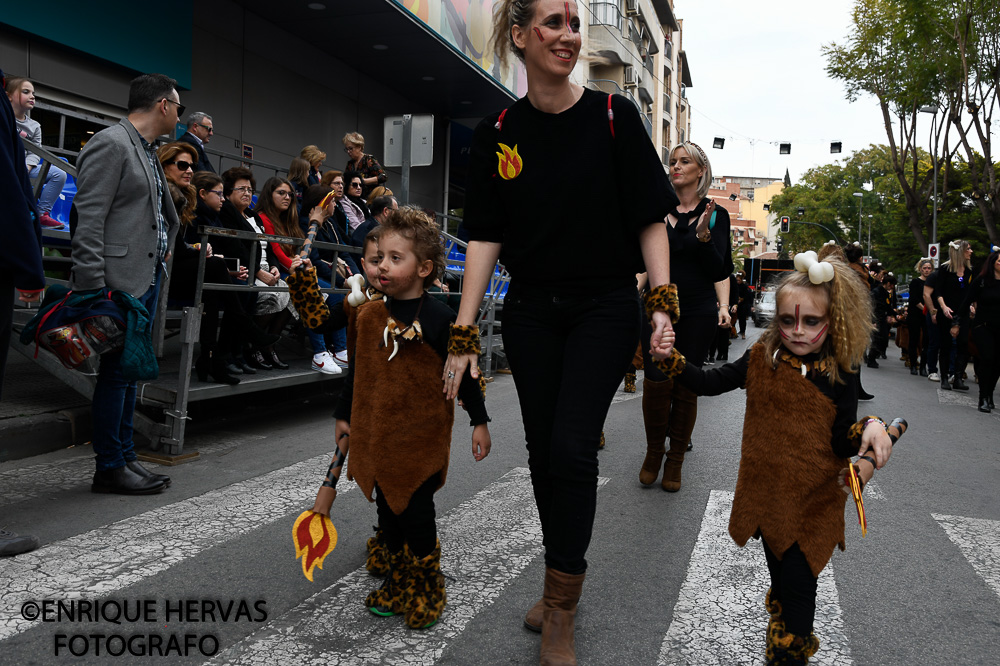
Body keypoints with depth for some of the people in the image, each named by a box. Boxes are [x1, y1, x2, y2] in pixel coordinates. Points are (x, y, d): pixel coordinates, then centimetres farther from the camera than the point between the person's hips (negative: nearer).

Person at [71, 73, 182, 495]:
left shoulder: (147, 152, 19)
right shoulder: (110, 144, -10)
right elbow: (88, 221, -16)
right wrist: (92, 289, -20)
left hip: (148, 277, 9)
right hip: (120, 279, -9)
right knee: (116, 371, -3)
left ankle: (125, 458, 22)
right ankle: (109, 469, 7)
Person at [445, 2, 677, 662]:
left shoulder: (614, 116, -3)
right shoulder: (497, 132, 3)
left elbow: (650, 219, -2)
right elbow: (485, 237, 2)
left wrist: (662, 303, -14)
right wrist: (464, 334, -4)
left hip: (605, 307, -2)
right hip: (531, 311, 3)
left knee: (572, 446, -12)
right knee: (543, 451, 8)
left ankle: (561, 610, 6)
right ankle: (562, 579, 30)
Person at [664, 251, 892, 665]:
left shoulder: (838, 376, -11)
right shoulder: (762, 358, -6)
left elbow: (842, 443, -8)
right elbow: (709, 383, -3)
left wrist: (870, 429, -29)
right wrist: (670, 359, -17)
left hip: (812, 502, -2)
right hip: (766, 492, 3)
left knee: (797, 584, 1)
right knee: (778, 578, 19)